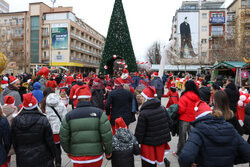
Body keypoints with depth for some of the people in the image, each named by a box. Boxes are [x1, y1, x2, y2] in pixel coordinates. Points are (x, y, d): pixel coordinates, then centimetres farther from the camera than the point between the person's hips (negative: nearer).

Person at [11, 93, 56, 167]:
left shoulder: (16, 121, -7)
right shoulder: (43, 120, -17)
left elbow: (14, 142, 3)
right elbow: (49, 141, -11)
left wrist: (18, 154, 18)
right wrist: (53, 155, 3)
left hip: (22, 161, 3)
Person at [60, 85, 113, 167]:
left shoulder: (69, 116, -4)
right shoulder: (99, 113, -9)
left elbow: (63, 137, 3)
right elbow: (107, 135, -11)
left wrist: (68, 151, 20)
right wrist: (108, 151, 4)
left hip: (77, 159, 1)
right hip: (96, 157, 0)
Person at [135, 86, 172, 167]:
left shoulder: (143, 114, -22)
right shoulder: (162, 109, -5)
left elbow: (139, 132, -16)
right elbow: (170, 124, 4)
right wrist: (165, 134, 19)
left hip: (149, 144, -5)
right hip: (162, 142, 6)